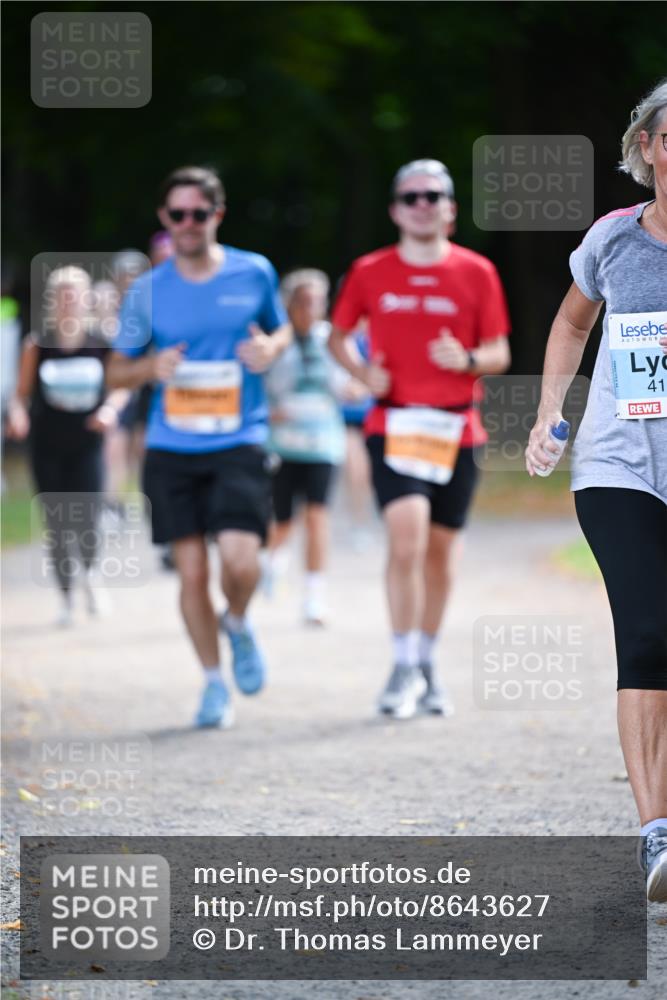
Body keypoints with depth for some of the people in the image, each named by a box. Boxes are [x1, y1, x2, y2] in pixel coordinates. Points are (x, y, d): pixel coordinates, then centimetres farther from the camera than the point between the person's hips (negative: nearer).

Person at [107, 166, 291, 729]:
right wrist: (153, 366, -11)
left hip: (239, 444, -1)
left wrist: (271, 348, -5)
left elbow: (282, 329, 20)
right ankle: (214, 683, 17)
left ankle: (238, 625, 16)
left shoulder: (255, 274, 2)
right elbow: (117, 371, 11)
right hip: (171, 448, 1)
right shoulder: (149, 291, 3)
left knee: (240, 558, -18)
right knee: (192, 572, 0)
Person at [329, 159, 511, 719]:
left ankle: (427, 666, 24)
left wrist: (468, 359, -16)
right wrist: (363, 372, -5)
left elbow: (500, 354, 6)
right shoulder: (370, 273, 3)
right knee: (407, 537, -17)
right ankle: (404, 668, -8)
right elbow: (338, 336, 15)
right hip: (394, 425, -1)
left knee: (441, 550, 8)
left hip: (457, 430, 2)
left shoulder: (477, 273, 3)